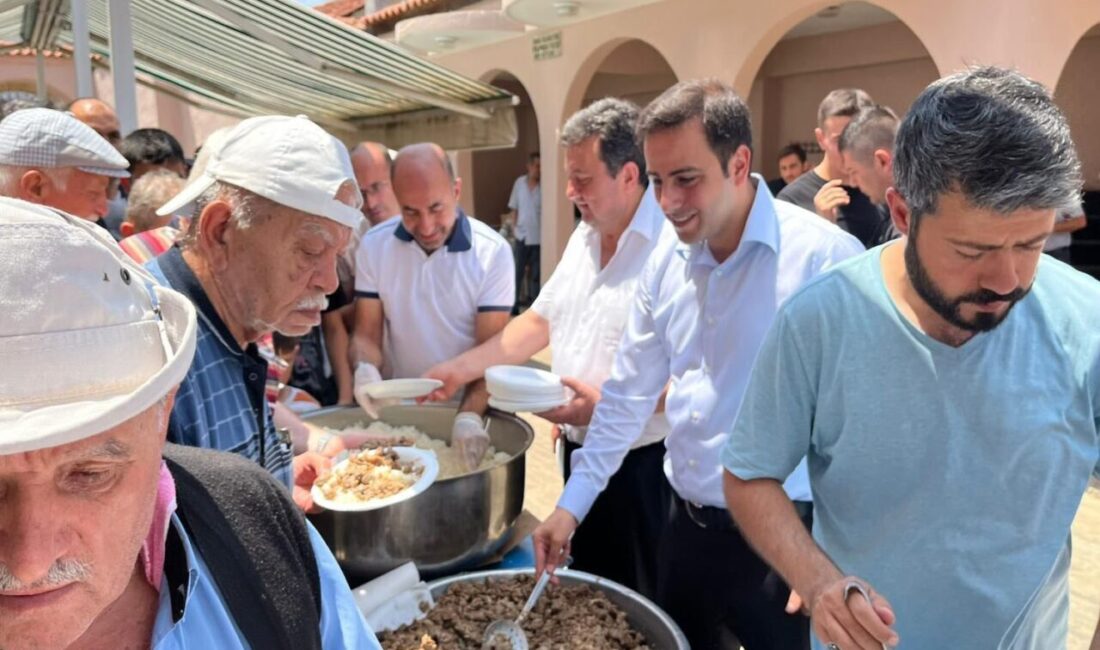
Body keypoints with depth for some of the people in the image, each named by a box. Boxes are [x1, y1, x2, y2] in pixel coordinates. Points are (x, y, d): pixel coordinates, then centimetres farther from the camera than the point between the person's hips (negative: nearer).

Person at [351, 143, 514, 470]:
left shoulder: (493, 252, -16)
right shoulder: (373, 246, -8)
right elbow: (367, 334, -4)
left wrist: (470, 415, -31)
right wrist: (365, 370, -26)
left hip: (469, 408, -2)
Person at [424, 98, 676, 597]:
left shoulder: (673, 246, -21)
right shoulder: (584, 237, 8)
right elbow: (540, 320, 13)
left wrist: (607, 405, -29)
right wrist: (463, 368, 5)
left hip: (640, 463, -8)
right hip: (579, 451, 8)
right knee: (584, 581, 24)